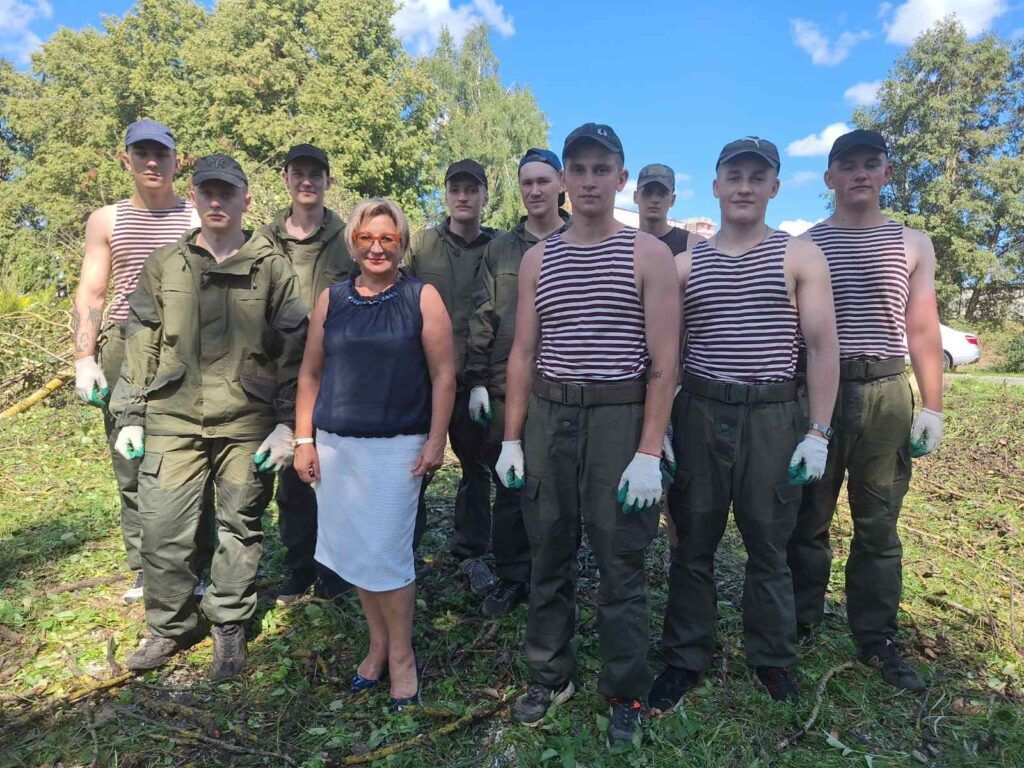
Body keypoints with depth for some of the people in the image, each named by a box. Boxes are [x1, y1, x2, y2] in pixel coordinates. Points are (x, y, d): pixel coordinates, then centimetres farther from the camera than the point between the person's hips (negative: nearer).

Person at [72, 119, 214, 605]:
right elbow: (91, 292, 12)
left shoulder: (198, 219, 10)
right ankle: (146, 572, 15)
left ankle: (197, 570, 9)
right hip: (124, 350, 2)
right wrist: (84, 357, 1)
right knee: (131, 467, 4)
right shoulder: (107, 220, 15)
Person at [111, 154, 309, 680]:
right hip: (172, 422, 2)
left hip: (247, 425, -2)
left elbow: (293, 351, 0)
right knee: (162, 531, 3)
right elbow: (141, 345, 11)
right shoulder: (164, 265, 10)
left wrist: (287, 422, -6)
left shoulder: (273, 270, 3)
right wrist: (129, 417, 8)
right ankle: (169, 627, 26)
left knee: (241, 529, 8)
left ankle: (229, 629, 27)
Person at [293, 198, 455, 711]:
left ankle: (401, 655, 19)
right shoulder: (331, 300, 9)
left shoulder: (423, 298, 0)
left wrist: (436, 440, -7)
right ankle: (377, 644, 30)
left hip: (398, 447, -3)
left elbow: (443, 374, -2)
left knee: (386, 555, -1)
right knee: (356, 552, 10)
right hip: (335, 445, 4)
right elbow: (310, 374, 10)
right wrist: (303, 441, 6)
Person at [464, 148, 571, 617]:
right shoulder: (500, 248, 11)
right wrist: (476, 380, 1)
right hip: (506, 386, 2)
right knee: (509, 486, 8)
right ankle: (509, 577, 24)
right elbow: (482, 319, 8)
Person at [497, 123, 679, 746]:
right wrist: (511, 439, 5)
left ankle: (626, 694, 26)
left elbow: (664, 361, -6)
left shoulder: (649, 254, -1)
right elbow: (524, 354, 10)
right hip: (548, 417, 4)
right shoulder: (538, 258, 10)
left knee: (622, 565, 6)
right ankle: (550, 677, 32)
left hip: (619, 419, -3)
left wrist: (649, 452, -13)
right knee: (549, 556, 13)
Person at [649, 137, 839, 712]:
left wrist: (818, 432, -6)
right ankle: (687, 658, 25)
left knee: (769, 545, 10)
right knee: (694, 543, 9)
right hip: (699, 413, 2)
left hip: (773, 417, -1)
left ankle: (773, 659, 31)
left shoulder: (800, 256, 3)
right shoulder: (686, 264, 8)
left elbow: (823, 347, 0)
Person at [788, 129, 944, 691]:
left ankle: (877, 640, 23)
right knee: (808, 519, 6)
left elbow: (922, 331, 9)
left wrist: (932, 407, 2)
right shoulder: (803, 246, 6)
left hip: (887, 393, 1)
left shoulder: (912, 244, 11)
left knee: (879, 526, 8)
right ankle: (800, 625, 23)